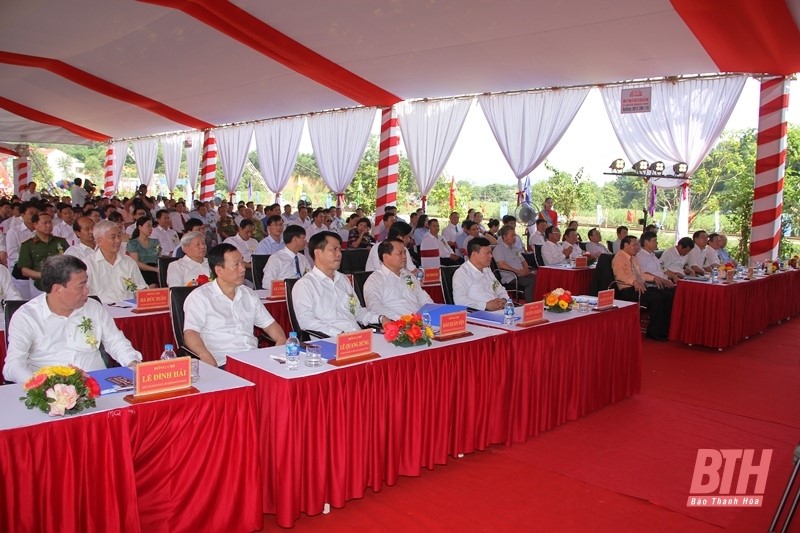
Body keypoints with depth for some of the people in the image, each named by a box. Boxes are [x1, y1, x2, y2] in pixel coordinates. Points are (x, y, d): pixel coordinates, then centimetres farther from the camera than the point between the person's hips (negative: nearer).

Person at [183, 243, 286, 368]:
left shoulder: (249, 294, 21)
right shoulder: (200, 297, 2)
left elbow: (269, 324, 25)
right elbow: (190, 333, -8)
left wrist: (282, 341, 2)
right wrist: (208, 360, -27)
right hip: (224, 363, -5)